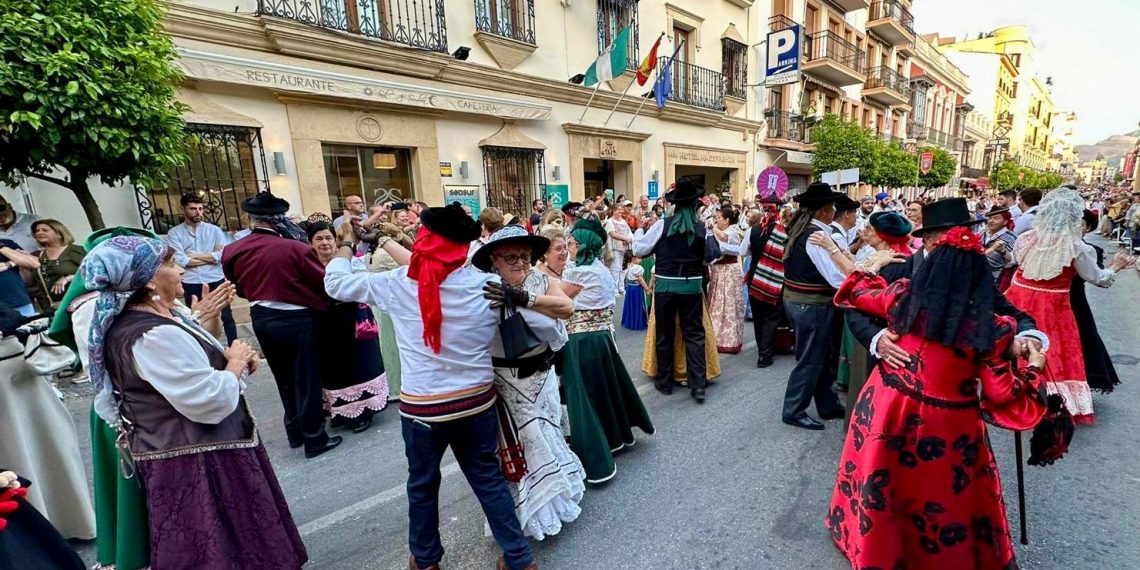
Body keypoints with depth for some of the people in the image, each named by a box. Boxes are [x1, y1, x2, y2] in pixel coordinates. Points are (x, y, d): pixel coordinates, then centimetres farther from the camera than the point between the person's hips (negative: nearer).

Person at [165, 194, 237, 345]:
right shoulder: (174, 233, 1)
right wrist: (212, 256, -8)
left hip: (216, 280, 0)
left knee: (227, 316, 7)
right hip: (191, 284, 0)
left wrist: (193, 255, -9)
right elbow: (179, 261, -11)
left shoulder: (214, 230, 3)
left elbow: (223, 255, -9)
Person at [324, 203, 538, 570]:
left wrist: (345, 245, 23)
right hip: (478, 403, 1)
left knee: (422, 485, 24)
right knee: (489, 480, 19)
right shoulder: (488, 285, -13)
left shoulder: (396, 284, -12)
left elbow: (335, 283, 4)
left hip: (422, 409, 0)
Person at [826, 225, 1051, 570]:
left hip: (887, 410, 2)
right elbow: (1003, 395, -7)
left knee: (880, 483, 23)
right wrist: (1033, 368, 11)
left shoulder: (903, 296, -10)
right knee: (942, 495, 22)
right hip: (946, 425, -2)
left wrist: (876, 265, 25)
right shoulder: (991, 329, -14)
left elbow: (856, 294, 8)